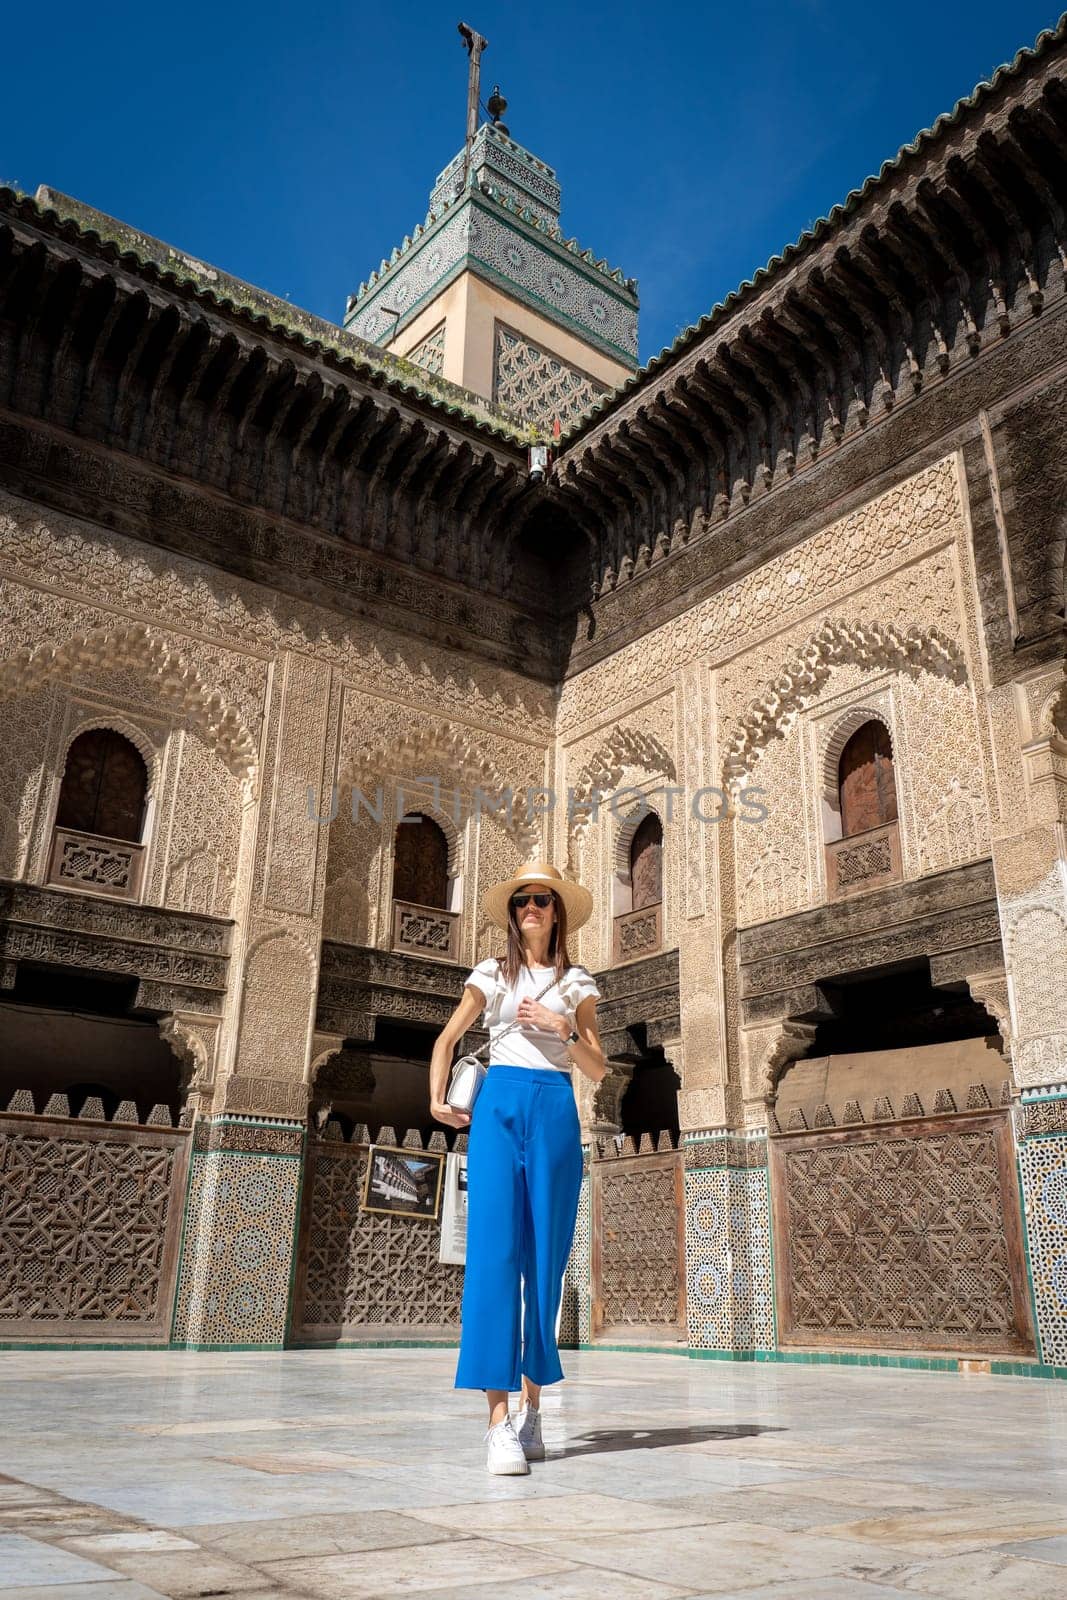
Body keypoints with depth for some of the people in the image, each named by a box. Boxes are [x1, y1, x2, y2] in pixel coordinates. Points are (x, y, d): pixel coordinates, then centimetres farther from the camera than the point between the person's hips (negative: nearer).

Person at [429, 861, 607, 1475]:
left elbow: (599, 1069, 10)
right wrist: (437, 1098, 5)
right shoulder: (492, 973, 12)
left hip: (556, 1109, 1)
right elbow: (448, 1038, 18)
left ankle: (533, 1406, 16)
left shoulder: (577, 982, 13)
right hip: (498, 1106, -1)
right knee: (494, 1250, -12)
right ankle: (500, 1419, -12)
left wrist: (564, 1030, -7)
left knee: (546, 1257, 2)